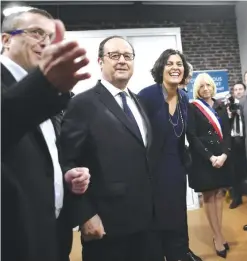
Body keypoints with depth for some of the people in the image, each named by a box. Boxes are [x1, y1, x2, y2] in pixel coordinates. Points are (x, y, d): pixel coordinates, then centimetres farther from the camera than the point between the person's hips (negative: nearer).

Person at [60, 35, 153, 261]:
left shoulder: (137, 101, 11)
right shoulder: (84, 104, -12)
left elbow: (145, 155, 13)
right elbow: (68, 162, -15)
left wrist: (151, 206, 12)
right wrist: (86, 215, -17)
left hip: (143, 217, 7)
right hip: (106, 222, -7)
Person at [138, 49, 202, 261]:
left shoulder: (184, 98, 3)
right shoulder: (147, 95, -18)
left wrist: (183, 162, 16)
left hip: (176, 168, 6)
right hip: (152, 169, -6)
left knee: (178, 216, 20)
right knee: (156, 220, 10)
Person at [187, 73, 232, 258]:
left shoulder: (220, 107, 10)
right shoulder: (193, 108, -4)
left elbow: (227, 133, 5)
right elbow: (192, 137, -9)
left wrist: (224, 154, -10)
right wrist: (210, 157, -15)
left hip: (222, 157, 4)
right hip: (203, 159, -4)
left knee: (219, 195, 9)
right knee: (209, 197, 3)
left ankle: (219, 235, 19)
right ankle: (218, 237, 12)